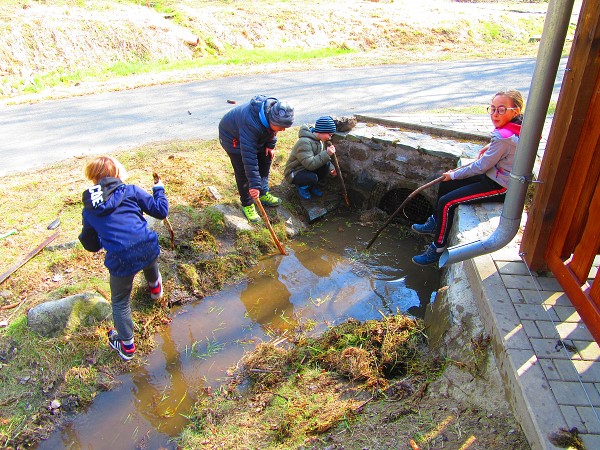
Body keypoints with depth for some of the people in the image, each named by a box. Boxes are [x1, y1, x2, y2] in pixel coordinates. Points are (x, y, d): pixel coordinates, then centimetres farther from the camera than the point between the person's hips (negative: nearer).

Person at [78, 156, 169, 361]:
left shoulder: (88, 210, 11)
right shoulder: (130, 191, 4)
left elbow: (91, 245, 17)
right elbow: (161, 211, 4)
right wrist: (158, 190, 22)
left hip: (120, 260, 0)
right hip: (147, 249, 1)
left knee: (120, 302, 22)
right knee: (150, 263, 40)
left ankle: (126, 345, 34)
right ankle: (155, 287, 69)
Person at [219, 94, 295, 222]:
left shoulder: (275, 111, -24)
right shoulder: (251, 124, -45)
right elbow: (249, 156, -45)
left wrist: (270, 144, -5)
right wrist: (254, 184, -44)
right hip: (233, 138, -7)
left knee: (266, 159, 9)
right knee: (243, 171, -10)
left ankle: (263, 194, 26)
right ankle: (247, 205, 8)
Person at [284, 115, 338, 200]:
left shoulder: (318, 140, -1)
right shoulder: (304, 142, -29)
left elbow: (322, 158, 11)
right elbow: (310, 164, -35)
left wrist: (331, 168, -7)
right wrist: (327, 154, -38)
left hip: (307, 169, 8)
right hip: (294, 173, -8)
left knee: (326, 165, -16)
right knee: (313, 178, -36)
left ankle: (311, 186, 7)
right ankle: (302, 186, 0)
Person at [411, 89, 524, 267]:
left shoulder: (504, 138, -29)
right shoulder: (516, 126, 1)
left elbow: (480, 167, -23)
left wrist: (453, 175, -10)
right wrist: (490, 147, 15)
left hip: (499, 187, -11)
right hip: (493, 177, 11)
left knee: (447, 202, -17)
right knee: (445, 185, 15)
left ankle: (437, 249, -4)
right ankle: (435, 223, 32)